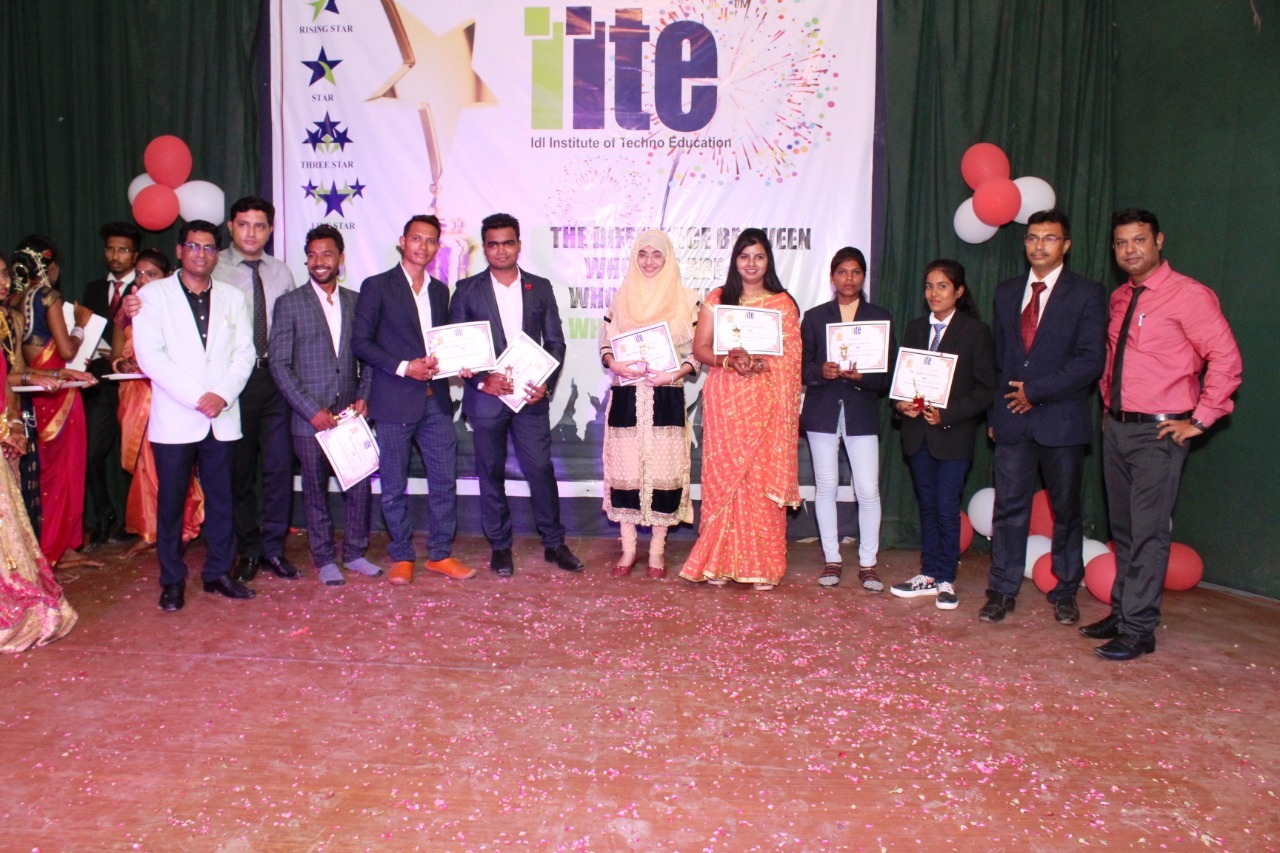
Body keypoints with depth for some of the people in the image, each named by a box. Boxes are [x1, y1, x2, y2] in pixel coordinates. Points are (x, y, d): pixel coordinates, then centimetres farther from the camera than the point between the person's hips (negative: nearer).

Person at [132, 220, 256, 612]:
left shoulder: (233, 297, 13)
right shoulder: (153, 295, 3)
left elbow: (244, 352, 6)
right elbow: (150, 355, -7)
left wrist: (223, 395, -10)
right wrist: (197, 397, -14)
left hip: (222, 418, 3)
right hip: (174, 418, -2)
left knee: (222, 499, 7)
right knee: (171, 501, 3)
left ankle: (219, 572, 18)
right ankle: (172, 581, 13)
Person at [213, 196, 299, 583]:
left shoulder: (280, 272, 10)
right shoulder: (215, 270, -1)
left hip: (275, 377, 3)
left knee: (280, 465, 3)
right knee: (240, 470, 7)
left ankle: (273, 547, 16)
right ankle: (248, 549, 20)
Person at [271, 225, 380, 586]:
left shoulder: (356, 302, 9)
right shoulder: (289, 304, 0)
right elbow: (279, 365, -5)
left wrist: (364, 397, -2)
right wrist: (312, 410, -11)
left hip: (350, 414, 3)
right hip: (310, 417, -2)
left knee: (361, 485, 3)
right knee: (316, 491, 6)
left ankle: (355, 552, 21)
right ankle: (325, 559, 20)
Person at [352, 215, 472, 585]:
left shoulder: (440, 290, 16)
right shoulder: (377, 286, -1)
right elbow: (360, 342, -6)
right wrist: (403, 367, -15)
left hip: (436, 399, 5)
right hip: (395, 401, -4)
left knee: (445, 480, 5)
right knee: (394, 486, 4)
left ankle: (440, 554, 18)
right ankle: (401, 557, 18)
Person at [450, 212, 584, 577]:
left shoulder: (540, 287, 8)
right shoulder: (467, 290, 4)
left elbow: (555, 342, 8)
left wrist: (546, 384, -6)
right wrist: (482, 380, -13)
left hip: (531, 396, 0)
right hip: (486, 397, 0)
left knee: (541, 470, 0)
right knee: (491, 474, 7)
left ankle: (554, 543, 16)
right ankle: (500, 546, 20)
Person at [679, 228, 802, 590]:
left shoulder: (783, 304, 7)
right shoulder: (717, 299, 10)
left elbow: (791, 359, 0)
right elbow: (700, 348, 4)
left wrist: (757, 362, -17)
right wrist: (730, 360, -15)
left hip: (767, 403, -1)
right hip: (725, 401, 1)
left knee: (762, 480, -2)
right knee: (722, 478, 0)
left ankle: (761, 566, 7)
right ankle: (719, 563, 8)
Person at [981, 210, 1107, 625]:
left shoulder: (1087, 293, -2)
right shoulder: (1007, 292, 12)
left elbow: (1091, 360, -11)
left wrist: (1035, 391, -14)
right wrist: (995, 412, 10)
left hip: (1062, 419, -3)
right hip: (1013, 419, 3)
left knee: (1066, 510, 9)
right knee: (1009, 507, 3)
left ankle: (1065, 593, 21)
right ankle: (1002, 591, 12)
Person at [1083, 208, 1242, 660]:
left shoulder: (1188, 295, -10)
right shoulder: (1119, 298, 12)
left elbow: (1226, 359, -14)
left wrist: (1199, 421, -13)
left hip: (1158, 432, -7)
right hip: (1116, 427, 7)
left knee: (1148, 532, -5)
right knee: (1123, 529, 14)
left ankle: (1138, 630, 2)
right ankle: (1121, 613, 25)